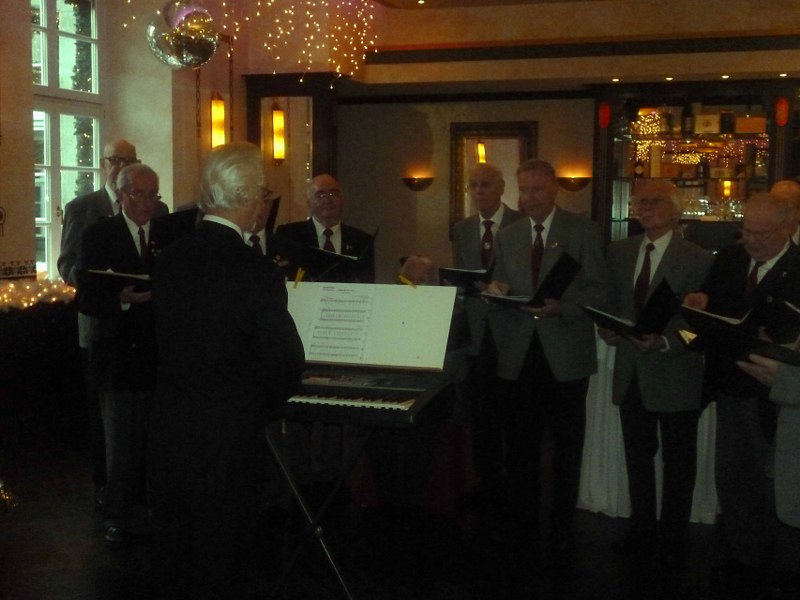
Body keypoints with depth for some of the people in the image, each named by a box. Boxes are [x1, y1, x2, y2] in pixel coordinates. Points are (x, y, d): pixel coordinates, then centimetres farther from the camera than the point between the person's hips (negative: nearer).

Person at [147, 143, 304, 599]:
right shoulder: (257, 274, -21)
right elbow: (285, 368, -16)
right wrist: (266, 401, 7)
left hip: (166, 440, 6)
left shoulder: (168, 260, -2)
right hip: (226, 445, -6)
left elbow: (170, 343, 6)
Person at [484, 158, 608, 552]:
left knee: (567, 446, 7)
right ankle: (522, 524, 21)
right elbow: (499, 296, 15)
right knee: (519, 446, 8)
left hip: (566, 357, -3)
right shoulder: (506, 237, 12)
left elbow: (598, 290, -5)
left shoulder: (583, 231, 1)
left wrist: (562, 307, -18)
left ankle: (562, 527, 20)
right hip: (519, 358, 3)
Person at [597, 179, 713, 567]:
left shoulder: (697, 259, -11)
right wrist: (608, 327, -6)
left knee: (678, 464, 8)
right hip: (631, 375, 5)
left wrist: (664, 342, -26)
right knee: (637, 457, 17)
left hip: (675, 377, -5)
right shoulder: (619, 252, 6)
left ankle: (673, 541, 23)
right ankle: (642, 531, 32)